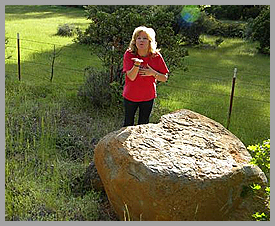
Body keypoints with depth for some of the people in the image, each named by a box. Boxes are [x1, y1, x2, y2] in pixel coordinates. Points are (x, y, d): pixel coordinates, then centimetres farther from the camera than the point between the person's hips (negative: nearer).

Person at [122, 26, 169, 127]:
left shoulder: (156, 56, -13)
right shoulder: (129, 54, -15)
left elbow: (164, 78, -6)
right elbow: (131, 77, -23)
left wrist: (153, 73, -23)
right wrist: (137, 64, -40)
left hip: (148, 97, 1)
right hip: (130, 96, 0)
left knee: (143, 125, 16)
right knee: (128, 124, 18)